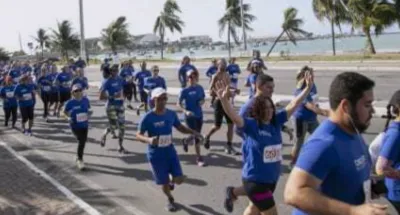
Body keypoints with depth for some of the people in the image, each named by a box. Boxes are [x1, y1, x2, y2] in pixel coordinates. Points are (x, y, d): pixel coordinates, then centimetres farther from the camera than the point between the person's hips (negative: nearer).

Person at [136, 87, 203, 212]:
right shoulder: (148, 118, -18)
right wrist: (148, 139, -35)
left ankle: (171, 181, 38)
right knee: (164, 182, 7)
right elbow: (138, 135, -13)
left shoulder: (171, 114, -4)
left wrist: (193, 132, -8)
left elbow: (180, 128, 10)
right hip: (156, 155, -3)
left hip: (170, 151, 4)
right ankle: (170, 200, 39)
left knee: (179, 179, 0)